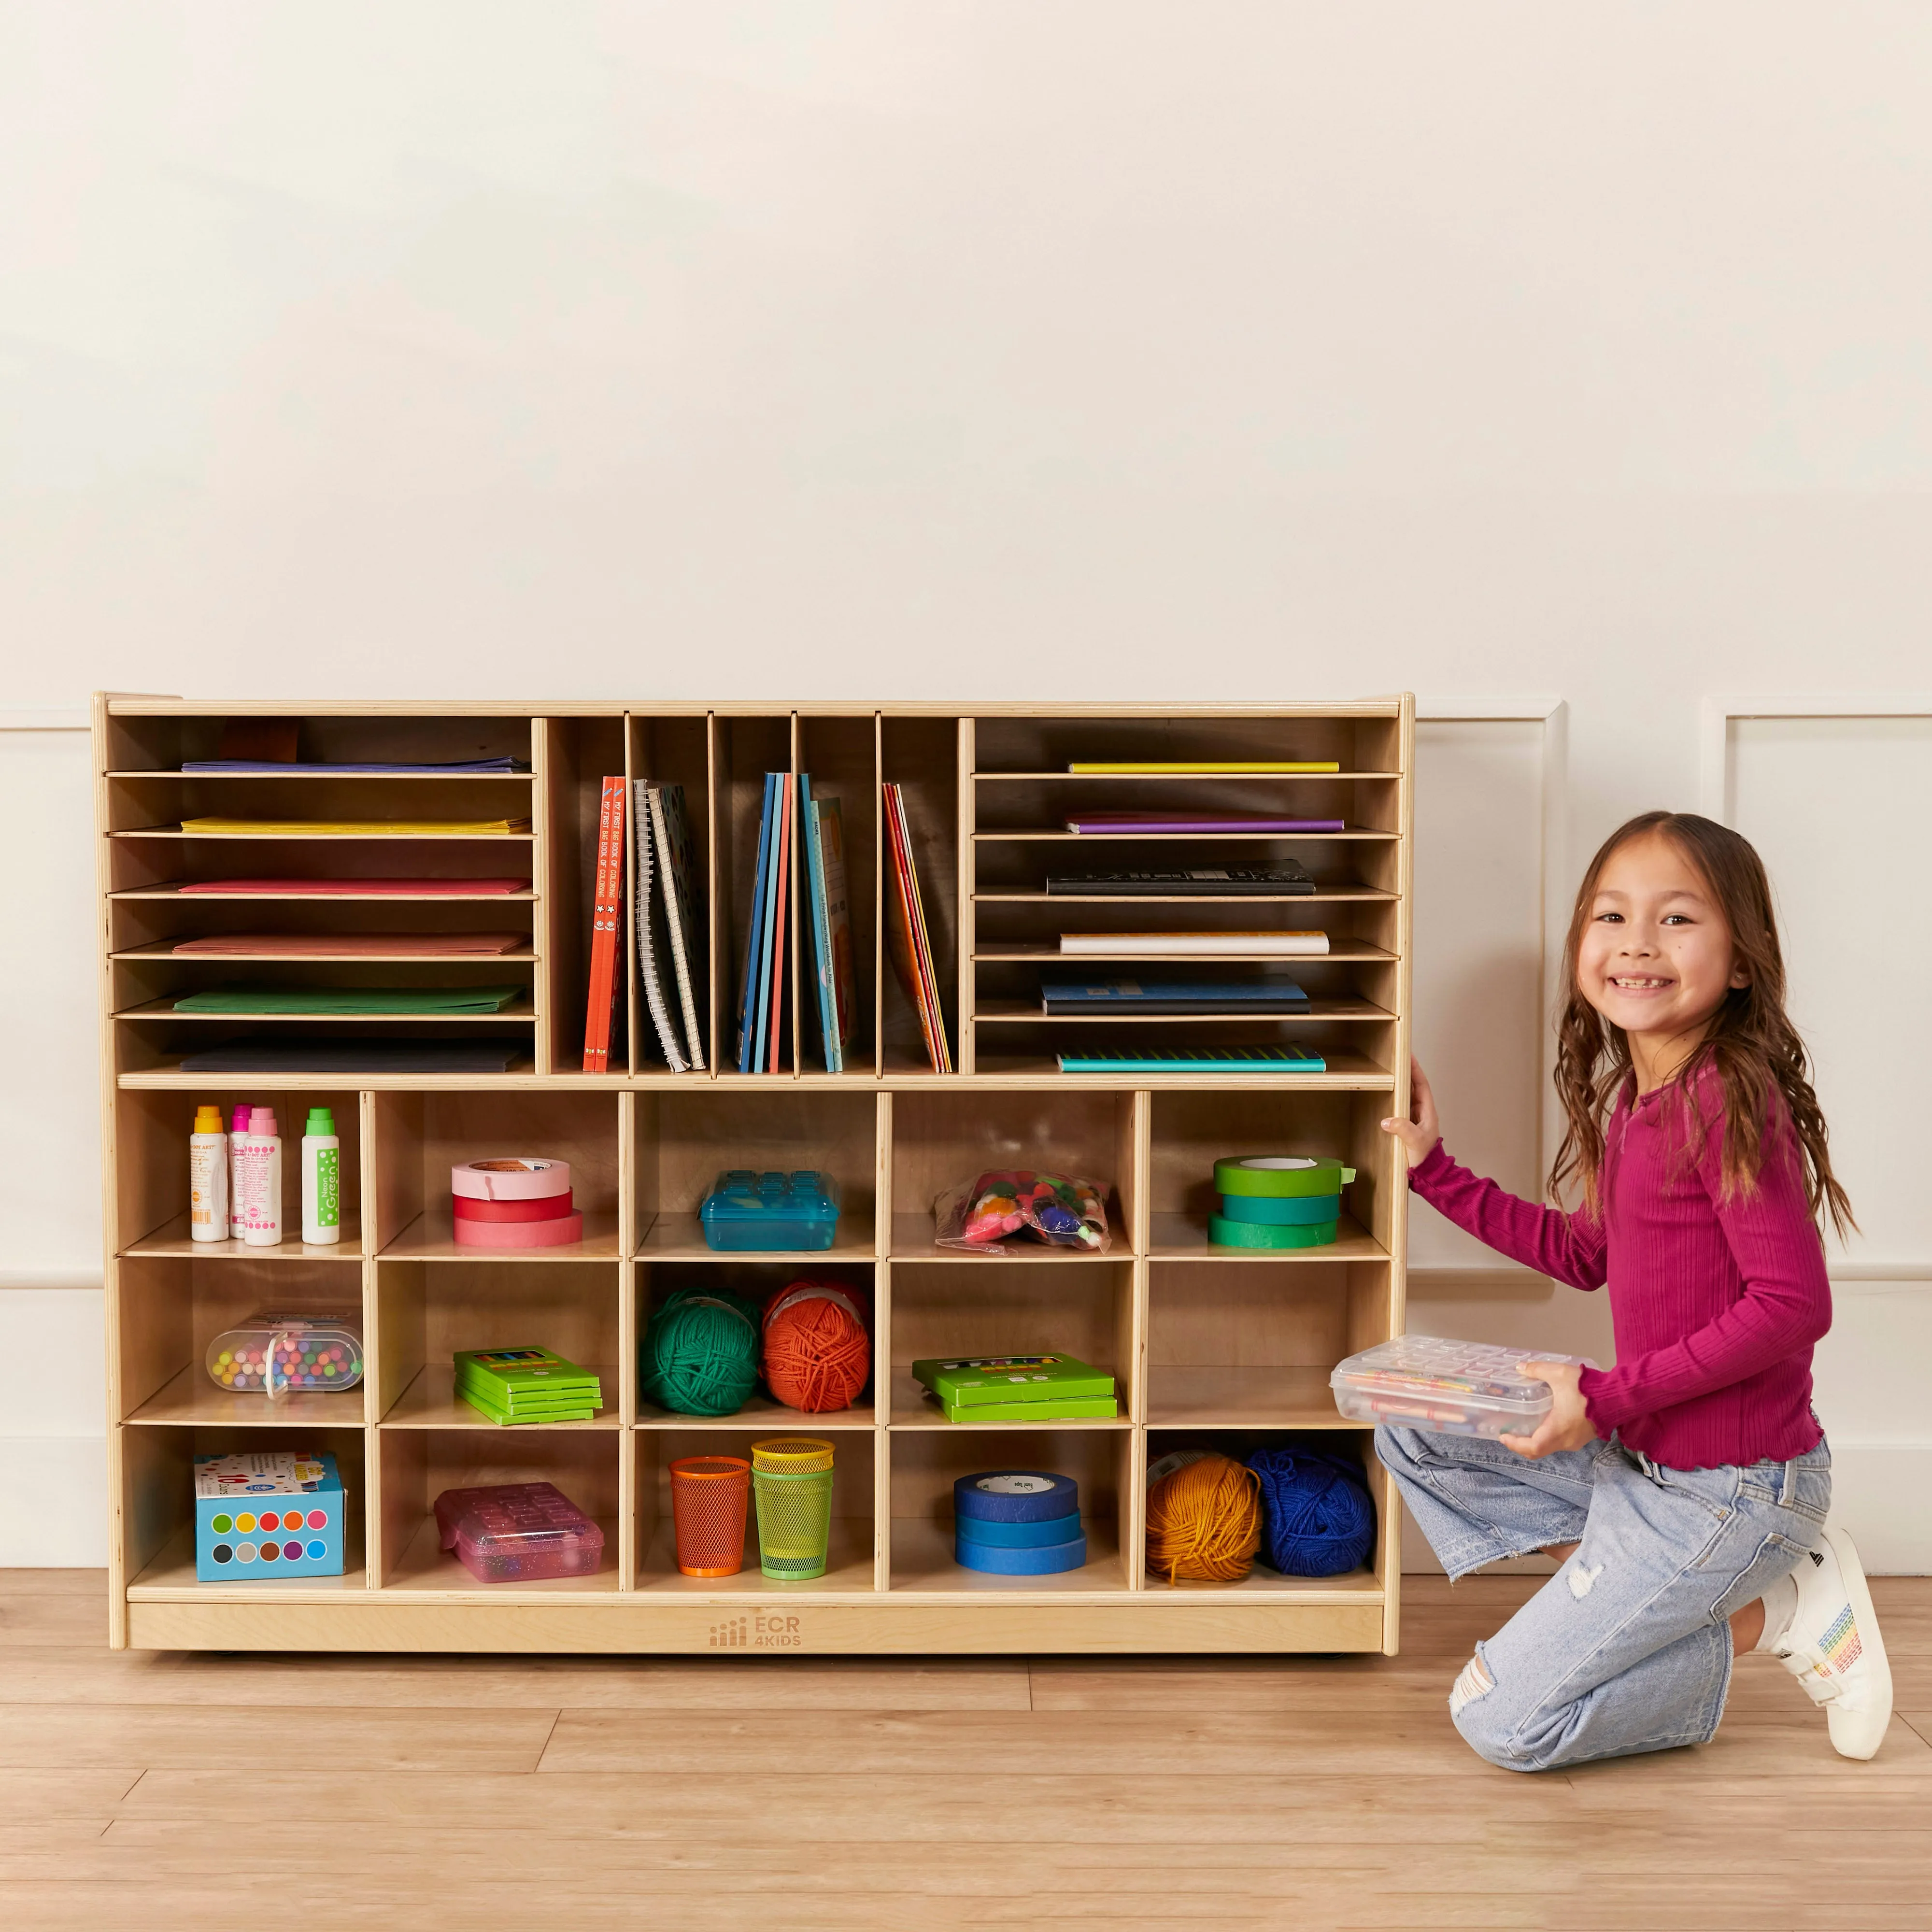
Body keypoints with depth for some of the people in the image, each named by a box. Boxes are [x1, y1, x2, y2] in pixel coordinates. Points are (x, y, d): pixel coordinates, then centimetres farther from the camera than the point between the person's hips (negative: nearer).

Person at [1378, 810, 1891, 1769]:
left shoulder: (1731, 1101, -22)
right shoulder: (1631, 1098, 5)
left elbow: (1793, 1305, -25)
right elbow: (1586, 1254, 18)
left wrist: (1608, 1395, -21)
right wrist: (1435, 1169, 15)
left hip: (1730, 1488, -8)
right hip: (1641, 1455, 8)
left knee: (1502, 1721, -5)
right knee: (1414, 1438, 10)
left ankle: (1775, 1615, 5)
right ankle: (1609, 1589, 8)